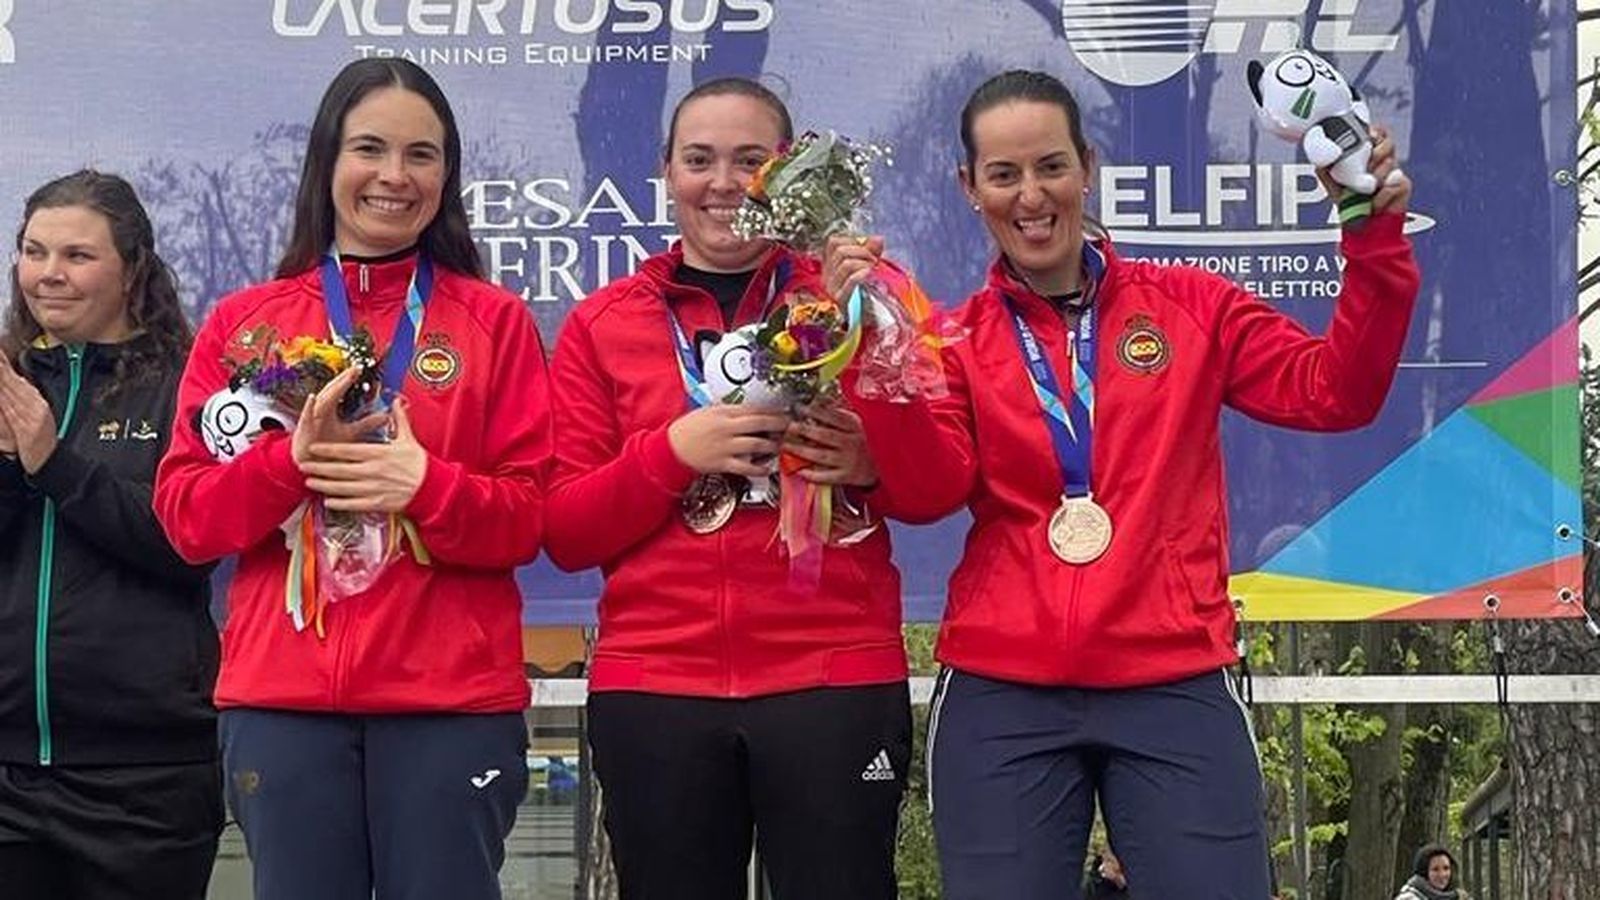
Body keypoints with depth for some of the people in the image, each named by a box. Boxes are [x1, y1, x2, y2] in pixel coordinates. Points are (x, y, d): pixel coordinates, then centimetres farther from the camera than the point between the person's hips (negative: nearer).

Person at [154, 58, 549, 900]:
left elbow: (529, 518, 2)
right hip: (281, 697, 1)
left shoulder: (495, 320, 7)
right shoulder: (242, 322, 10)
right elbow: (184, 514, 5)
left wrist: (425, 484, -17)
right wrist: (293, 458, -13)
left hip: (452, 700, -1)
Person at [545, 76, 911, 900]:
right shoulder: (602, 325, 7)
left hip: (833, 680, -1)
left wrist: (873, 463, -16)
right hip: (653, 688, 1)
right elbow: (566, 532, 3)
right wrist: (672, 451, -13)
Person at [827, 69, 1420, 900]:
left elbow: (1333, 392, 2)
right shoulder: (956, 340, 7)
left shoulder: (1187, 306, 9)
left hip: (1174, 685, 0)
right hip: (1002, 696, 0)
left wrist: (1375, 244, -8)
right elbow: (926, 491, -7)